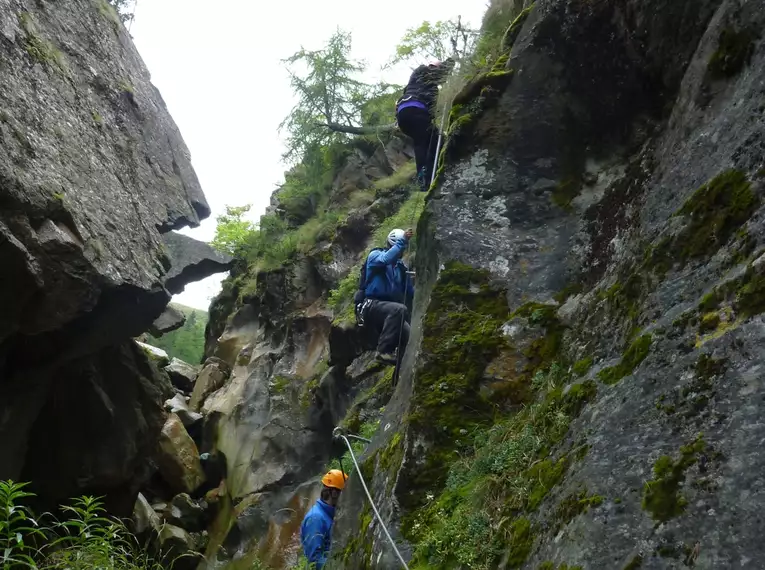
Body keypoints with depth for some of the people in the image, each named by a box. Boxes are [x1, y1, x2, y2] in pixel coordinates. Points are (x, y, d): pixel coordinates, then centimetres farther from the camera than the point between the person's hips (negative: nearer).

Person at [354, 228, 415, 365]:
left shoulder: (401, 266, 16)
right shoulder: (375, 254, 0)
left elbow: (410, 291, 16)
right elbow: (385, 260, -25)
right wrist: (402, 241, -28)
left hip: (388, 310, 6)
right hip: (370, 306, -6)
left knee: (409, 336, -18)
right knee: (400, 309, -35)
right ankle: (384, 351, -31)